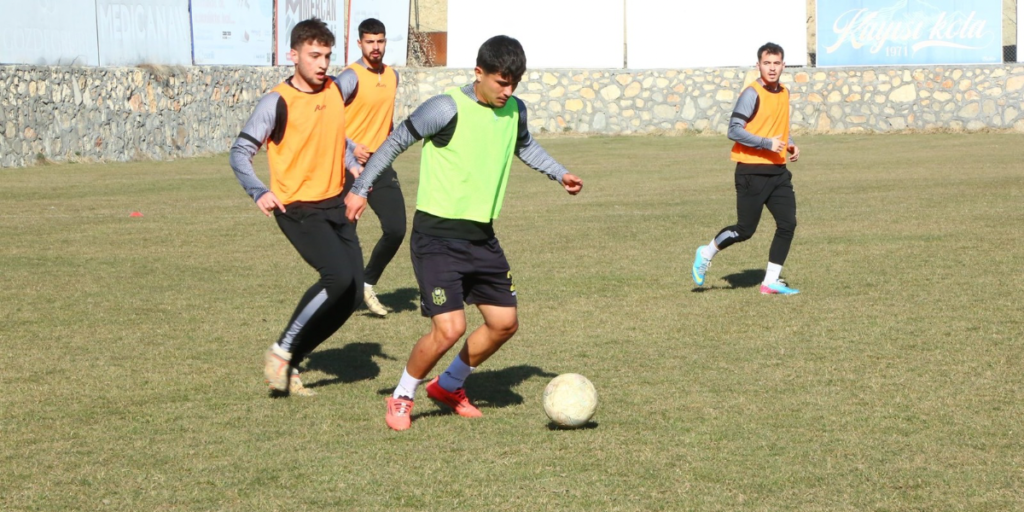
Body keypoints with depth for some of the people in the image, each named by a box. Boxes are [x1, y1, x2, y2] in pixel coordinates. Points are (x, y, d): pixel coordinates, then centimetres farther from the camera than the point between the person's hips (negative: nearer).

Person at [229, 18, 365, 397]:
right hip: (298, 209, -7)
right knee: (339, 277, -25)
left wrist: (353, 164, 8)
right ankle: (281, 353, -10)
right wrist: (258, 193, -27)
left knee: (351, 293, 0)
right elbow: (240, 151, -11)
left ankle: (290, 363, 12)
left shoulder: (336, 90, 7)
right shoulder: (278, 102, -12)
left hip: (335, 205, 7)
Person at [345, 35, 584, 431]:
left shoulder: (514, 110, 4)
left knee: (505, 323, 7)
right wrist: (361, 187, -6)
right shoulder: (447, 109, -17)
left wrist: (559, 173, 17)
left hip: (481, 236, 7)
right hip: (437, 237, -7)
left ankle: (448, 386, 30)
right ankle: (402, 398, 8)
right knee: (449, 328, -17)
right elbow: (397, 141, -7)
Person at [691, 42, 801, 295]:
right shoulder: (752, 94, -13)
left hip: (778, 170, 7)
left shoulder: (784, 93, 13)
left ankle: (771, 281, 6)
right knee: (745, 230, -2)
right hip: (752, 172, -7)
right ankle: (706, 254, 23)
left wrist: (790, 144, 9)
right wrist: (766, 143, -22)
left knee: (788, 224, -2)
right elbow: (734, 130, -17)